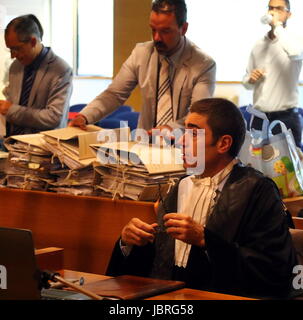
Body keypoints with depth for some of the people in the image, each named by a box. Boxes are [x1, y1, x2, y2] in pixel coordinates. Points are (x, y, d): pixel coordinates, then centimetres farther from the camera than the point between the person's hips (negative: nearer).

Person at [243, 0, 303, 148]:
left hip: (286, 118, -5)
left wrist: (278, 25, -18)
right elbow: (247, 83, 21)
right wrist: (251, 79, -4)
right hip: (259, 118, 5)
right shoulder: (258, 45, 13)